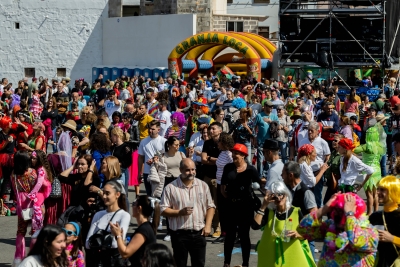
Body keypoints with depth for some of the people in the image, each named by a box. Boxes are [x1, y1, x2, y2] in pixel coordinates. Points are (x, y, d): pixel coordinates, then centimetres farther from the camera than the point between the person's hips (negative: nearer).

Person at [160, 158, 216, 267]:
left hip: (199, 233, 3)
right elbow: (163, 210, -6)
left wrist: (208, 225, -2)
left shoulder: (203, 185, 5)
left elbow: (210, 207, 10)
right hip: (179, 234, -3)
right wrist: (180, 212, -19)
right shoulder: (171, 187, -5)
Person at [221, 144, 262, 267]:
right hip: (231, 205, 2)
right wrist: (228, 197, -6)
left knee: (244, 234, 6)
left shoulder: (251, 170, -6)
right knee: (230, 234, 8)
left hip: (246, 205, -2)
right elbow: (223, 187, 6)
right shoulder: (228, 168, 1)